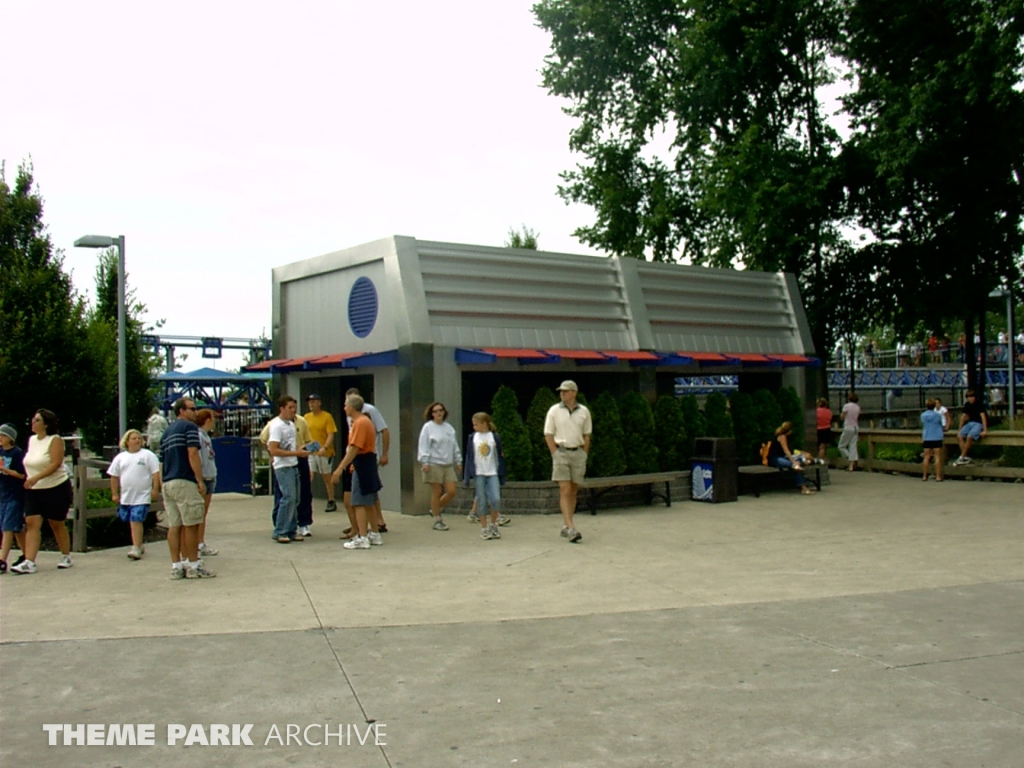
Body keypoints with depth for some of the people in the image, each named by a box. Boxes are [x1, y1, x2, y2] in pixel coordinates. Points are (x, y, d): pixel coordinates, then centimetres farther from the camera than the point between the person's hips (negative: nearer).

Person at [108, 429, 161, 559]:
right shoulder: (120, 457, 10)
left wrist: (155, 489, -11)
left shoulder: (148, 455, -1)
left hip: (142, 496, -5)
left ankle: (136, 549, -10)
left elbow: (156, 473, -4)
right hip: (125, 497, 5)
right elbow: (114, 476, 13)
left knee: (136, 521, -11)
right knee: (132, 522, 11)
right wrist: (114, 494, 9)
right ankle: (140, 544, 27)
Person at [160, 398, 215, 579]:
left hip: (167, 483, 8)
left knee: (174, 526, 7)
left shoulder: (167, 432, 21)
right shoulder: (189, 427, -4)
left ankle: (177, 566, 8)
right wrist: (200, 481, -13)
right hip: (184, 482, -8)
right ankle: (193, 565, 3)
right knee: (190, 525, -2)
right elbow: (192, 454, -14)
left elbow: (164, 459, 21)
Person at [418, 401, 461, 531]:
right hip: (434, 465, -5)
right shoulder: (428, 427, -3)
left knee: (451, 492, 0)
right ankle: (437, 520, 11)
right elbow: (423, 446, -7)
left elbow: (455, 446, 18)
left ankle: (436, 510, 23)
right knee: (436, 492, -1)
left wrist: (458, 461, 17)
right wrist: (424, 462, -14)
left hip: (448, 465, 5)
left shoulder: (449, 428, 13)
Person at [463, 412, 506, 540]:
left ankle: (493, 524, 12)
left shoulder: (495, 437, 1)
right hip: (478, 474, 1)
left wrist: (502, 476, 4)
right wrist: (467, 477, 3)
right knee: (481, 502, 2)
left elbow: (500, 456, 5)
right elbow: (469, 457, 6)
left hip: (493, 473, -1)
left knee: (496, 499, -10)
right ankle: (484, 528, 13)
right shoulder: (472, 438, 3)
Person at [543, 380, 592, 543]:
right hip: (561, 452, -3)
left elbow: (587, 436, 12)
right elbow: (548, 435, 1)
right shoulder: (554, 411, -1)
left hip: (578, 452, 3)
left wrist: (584, 455, 6)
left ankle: (565, 526, 18)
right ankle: (571, 529, -15)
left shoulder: (584, 411, 5)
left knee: (573, 491, 7)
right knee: (565, 491, -10)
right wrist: (556, 454, -6)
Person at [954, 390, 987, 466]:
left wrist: (985, 430, -26)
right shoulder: (967, 405, 8)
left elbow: (983, 416, -19)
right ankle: (966, 457, -16)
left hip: (979, 424, -7)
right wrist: (960, 429, 18)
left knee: (969, 437, -30)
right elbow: (963, 416, 16)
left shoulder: (979, 404, -12)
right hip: (970, 423, 7)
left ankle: (962, 457, -21)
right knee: (959, 436, -16)